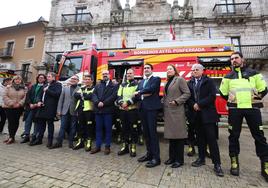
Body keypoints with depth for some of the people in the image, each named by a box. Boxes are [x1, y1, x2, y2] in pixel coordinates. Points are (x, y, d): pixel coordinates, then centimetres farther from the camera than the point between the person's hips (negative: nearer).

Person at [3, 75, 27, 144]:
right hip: (9, 108, 0)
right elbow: (5, 96, 1)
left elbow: (25, 97, -1)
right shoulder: (9, 87, 7)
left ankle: (11, 137, 17)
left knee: (16, 122, 4)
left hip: (19, 108, 0)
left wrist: (19, 103, -14)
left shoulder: (24, 88, 7)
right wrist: (11, 103, -12)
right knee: (11, 122, -2)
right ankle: (11, 137, 8)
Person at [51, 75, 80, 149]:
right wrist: (59, 110, 3)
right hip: (65, 111, 3)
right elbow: (61, 99, 9)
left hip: (74, 112, -3)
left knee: (73, 128, 7)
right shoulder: (65, 88, 11)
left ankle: (70, 142, 20)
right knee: (62, 127, 7)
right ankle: (59, 142, 19)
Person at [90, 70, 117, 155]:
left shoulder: (114, 86, 5)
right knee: (98, 128, 10)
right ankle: (98, 146, 21)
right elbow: (94, 95, 6)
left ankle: (107, 146, 15)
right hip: (98, 110, 4)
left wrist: (103, 103, -14)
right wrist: (98, 102, -13)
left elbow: (114, 96, -9)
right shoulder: (97, 86, 19)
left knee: (108, 129, 3)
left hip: (108, 110, -4)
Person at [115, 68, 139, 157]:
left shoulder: (137, 84, 2)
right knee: (124, 128, 11)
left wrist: (127, 103, -18)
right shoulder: (122, 85, 17)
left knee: (133, 128, 1)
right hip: (122, 109, 5)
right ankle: (125, 146, 24)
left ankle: (133, 147, 14)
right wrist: (121, 103, -11)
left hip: (133, 109, -4)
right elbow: (118, 95, 8)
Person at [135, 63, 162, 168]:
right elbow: (136, 94, 9)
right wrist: (143, 94, -11)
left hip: (152, 107, -6)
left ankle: (156, 157, 5)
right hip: (142, 108, 7)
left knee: (152, 132, -5)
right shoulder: (141, 82, 21)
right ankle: (149, 153, 25)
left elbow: (151, 89, -17)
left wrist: (140, 92, -5)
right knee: (146, 132, 11)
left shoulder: (156, 79, 2)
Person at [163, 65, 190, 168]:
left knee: (178, 134, 0)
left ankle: (179, 159, 13)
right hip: (168, 111, 7)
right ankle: (172, 157, 25)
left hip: (177, 111, -7)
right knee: (170, 134, 12)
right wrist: (163, 102, 8)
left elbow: (187, 93, -9)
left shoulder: (180, 79, -3)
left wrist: (177, 101, -16)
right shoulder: (167, 82, 19)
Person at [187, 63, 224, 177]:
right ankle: (201, 158, 26)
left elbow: (212, 96, -9)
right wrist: (193, 105, -11)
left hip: (207, 114, -3)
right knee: (200, 138, 12)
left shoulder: (209, 81, 2)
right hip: (196, 114, 4)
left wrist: (200, 104, -15)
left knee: (211, 138, -2)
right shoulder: (189, 83, 11)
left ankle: (217, 164, 8)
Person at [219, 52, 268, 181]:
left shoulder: (253, 73, 10)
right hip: (234, 109, 1)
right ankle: (234, 163, 17)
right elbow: (223, 93, 16)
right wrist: (232, 100, 12)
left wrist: (255, 98, 7)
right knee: (234, 135, 4)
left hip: (252, 108, 0)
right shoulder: (228, 77, 11)